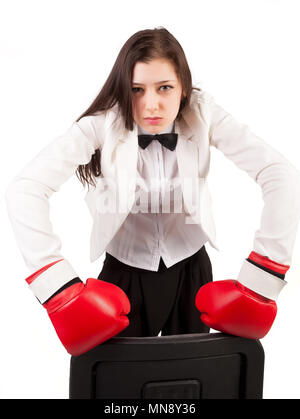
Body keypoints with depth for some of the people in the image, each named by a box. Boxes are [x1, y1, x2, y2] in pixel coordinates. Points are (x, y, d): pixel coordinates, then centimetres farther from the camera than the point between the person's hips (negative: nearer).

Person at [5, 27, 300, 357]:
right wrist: (61, 291, -35)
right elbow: (25, 189, -30)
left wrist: (260, 281, -28)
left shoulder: (203, 116, -18)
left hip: (190, 270, 2)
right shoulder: (102, 125, -22)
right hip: (124, 272, -1)